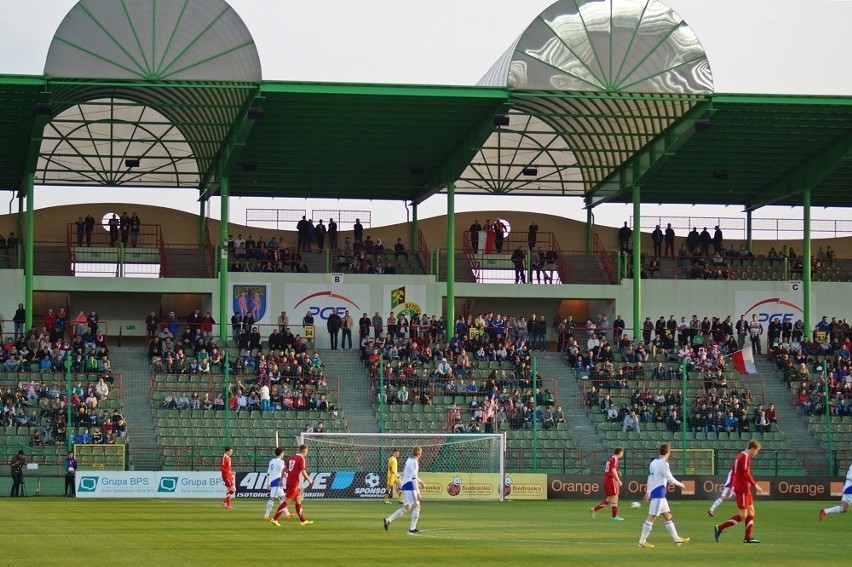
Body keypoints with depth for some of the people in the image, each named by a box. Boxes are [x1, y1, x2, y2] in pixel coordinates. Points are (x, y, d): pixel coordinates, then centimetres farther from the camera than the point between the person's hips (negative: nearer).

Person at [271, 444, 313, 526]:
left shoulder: (291, 457, 12)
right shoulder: (302, 459, -11)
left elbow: (284, 469, 13)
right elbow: (303, 472, -15)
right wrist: (309, 480, 1)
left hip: (289, 481, 9)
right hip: (295, 483, -9)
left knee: (298, 501, 14)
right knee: (286, 501, -7)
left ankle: (303, 520, 19)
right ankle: (275, 519, -9)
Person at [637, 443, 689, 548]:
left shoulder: (654, 462, 12)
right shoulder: (662, 463, -15)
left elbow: (650, 478, 18)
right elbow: (670, 479, -13)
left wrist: (648, 492, 24)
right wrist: (679, 484, 5)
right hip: (659, 493, -10)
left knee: (668, 516, 14)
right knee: (652, 518, -8)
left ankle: (677, 539, 19)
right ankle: (642, 541, -8)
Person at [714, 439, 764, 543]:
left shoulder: (740, 456, 14)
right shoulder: (745, 457, -14)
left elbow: (732, 471, 17)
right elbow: (745, 473, -21)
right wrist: (755, 485, -17)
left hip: (746, 490, 10)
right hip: (742, 490, -10)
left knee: (751, 512, 10)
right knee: (742, 515, -7)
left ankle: (748, 538, 10)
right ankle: (719, 528, -5)